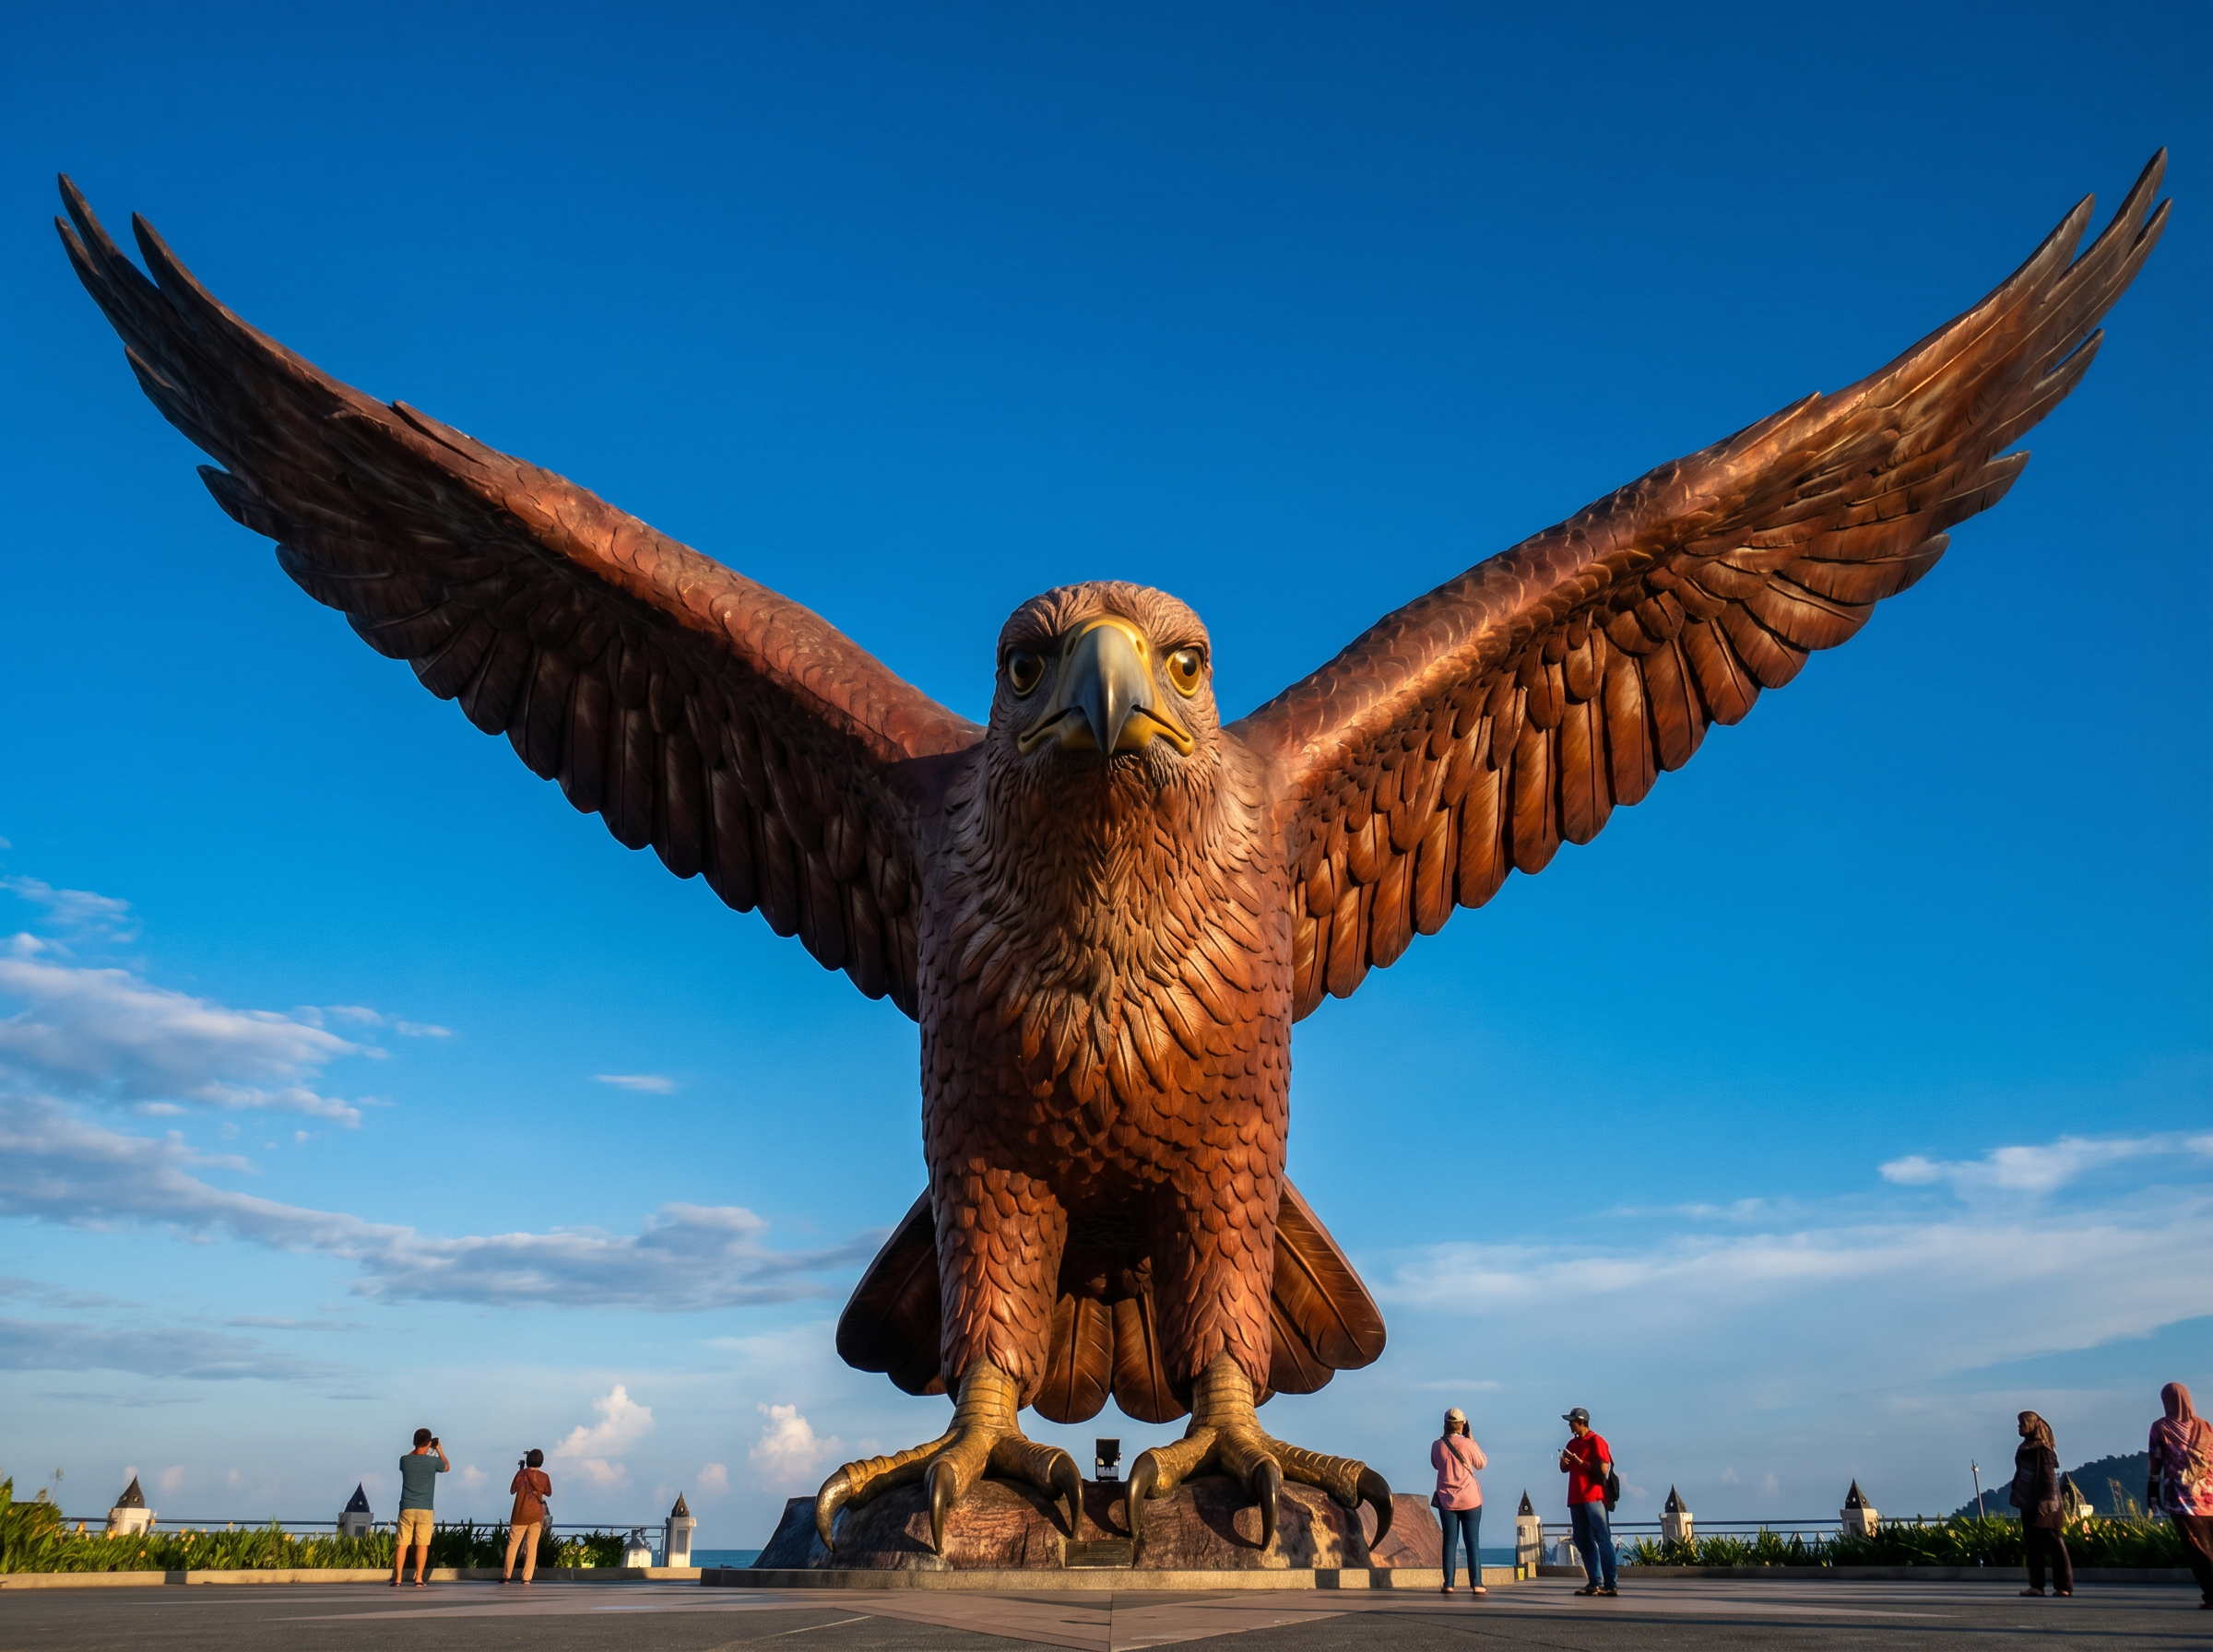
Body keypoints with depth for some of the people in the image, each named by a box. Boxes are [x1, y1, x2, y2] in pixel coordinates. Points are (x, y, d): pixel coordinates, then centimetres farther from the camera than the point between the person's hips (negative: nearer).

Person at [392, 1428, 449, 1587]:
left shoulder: (405, 1460, -4)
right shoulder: (432, 1462, -7)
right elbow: (447, 1466, 15)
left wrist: (419, 1448, 26)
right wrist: (439, 1450, 25)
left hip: (406, 1508, 1)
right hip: (425, 1509, -1)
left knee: (401, 1544, 6)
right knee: (422, 1545, 4)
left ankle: (397, 1579, 3)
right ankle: (419, 1579, 2)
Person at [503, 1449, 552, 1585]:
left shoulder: (521, 1474, -6)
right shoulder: (544, 1477, -2)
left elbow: (512, 1490, 6)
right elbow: (549, 1493, 11)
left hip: (521, 1515, -1)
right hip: (536, 1515, 1)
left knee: (513, 1544, 7)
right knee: (532, 1546, 4)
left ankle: (506, 1576, 5)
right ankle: (527, 1577, -1)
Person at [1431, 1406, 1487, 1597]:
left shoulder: (1437, 1445, -3)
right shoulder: (1468, 1444, -10)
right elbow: (1482, 1464, 6)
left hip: (1447, 1500, 2)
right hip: (1470, 1499, -2)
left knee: (1450, 1541, 6)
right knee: (1473, 1541, 1)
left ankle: (1448, 1584, 2)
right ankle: (1476, 1584, -3)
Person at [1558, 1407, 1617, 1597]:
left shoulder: (1596, 1442, -6)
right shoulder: (1572, 1444, 17)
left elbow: (1603, 1469, -14)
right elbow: (1565, 1469, 19)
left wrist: (1580, 1462, -15)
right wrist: (1564, 1461, -2)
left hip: (1593, 1497, -8)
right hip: (1576, 1499, 8)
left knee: (1603, 1540, -8)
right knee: (1583, 1542, 7)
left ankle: (1610, 1585, -11)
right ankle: (1595, 1583, 11)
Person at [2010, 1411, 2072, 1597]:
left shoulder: (2042, 1448, -12)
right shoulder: (2025, 1447, 13)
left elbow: (2049, 1475, -16)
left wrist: (2046, 1500, -21)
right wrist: (2015, 1494, 17)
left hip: (2043, 1505, -9)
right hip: (2028, 1504, 9)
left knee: (2054, 1543, -4)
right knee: (2033, 1546, 9)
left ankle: (2064, 1586, -1)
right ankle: (2036, 1585, 11)